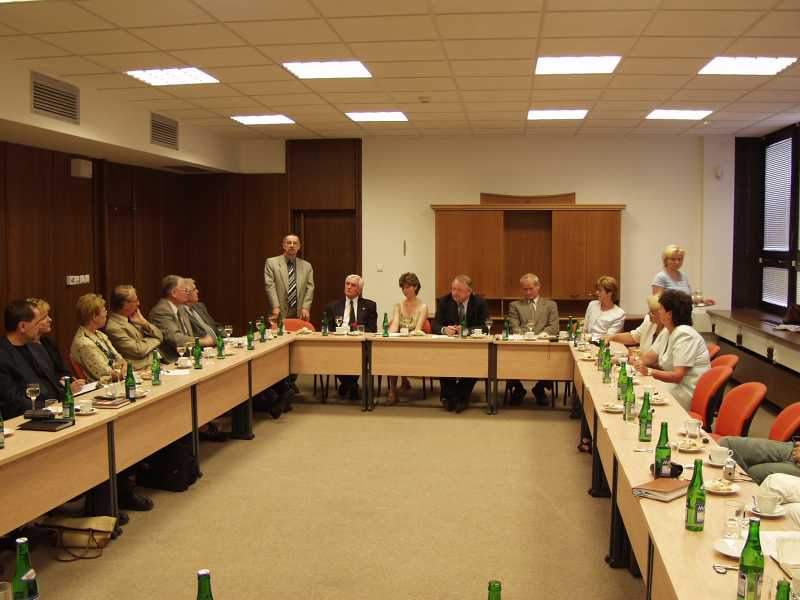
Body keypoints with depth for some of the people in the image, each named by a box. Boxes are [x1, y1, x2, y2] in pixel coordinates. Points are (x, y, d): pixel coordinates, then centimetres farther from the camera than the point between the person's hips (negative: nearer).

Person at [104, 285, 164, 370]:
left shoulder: (132, 319, 13)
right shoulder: (113, 328, -13)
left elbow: (160, 336, 12)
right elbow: (138, 350, -17)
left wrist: (144, 322, -3)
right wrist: (154, 340, 1)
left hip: (154, 363, 8)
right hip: (142, 369, -8)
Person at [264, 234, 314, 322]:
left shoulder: (307, 266, 13)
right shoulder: (271, 262, 5)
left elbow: (310, 288, 7)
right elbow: (270, 286, -4)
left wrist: (305, 308, -7)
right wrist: (276, 307, -15)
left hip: (300, 314, 2)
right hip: (280, 314, -2)